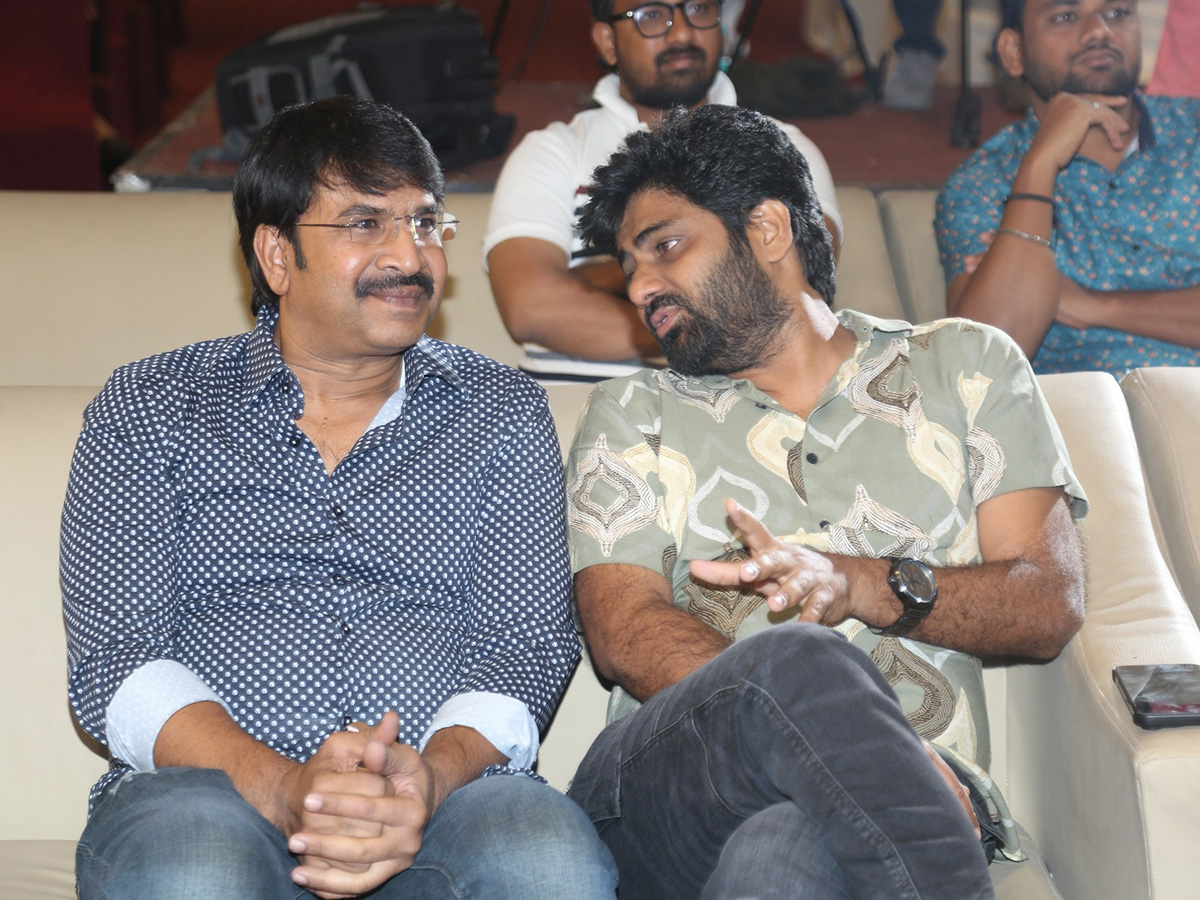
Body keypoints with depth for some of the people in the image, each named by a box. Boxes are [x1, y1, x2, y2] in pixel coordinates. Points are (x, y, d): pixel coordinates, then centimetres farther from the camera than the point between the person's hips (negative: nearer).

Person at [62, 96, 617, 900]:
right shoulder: (148, 410, 11)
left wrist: (430, 779, -18)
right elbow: (112, 662, 0)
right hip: (211, 788, -1)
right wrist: (282, 788, -19)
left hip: (444, 795, 1)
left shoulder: (503, 414, 15)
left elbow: (526, 647, 5)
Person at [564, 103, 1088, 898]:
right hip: (670, 786, 2)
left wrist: (858, 585, -12)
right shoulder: (631, 414, 21)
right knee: (798, 658, -35)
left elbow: (1050, 603, 9)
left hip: (885, 811, -2)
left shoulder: (963, 366, 20)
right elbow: (623, 632, 3)